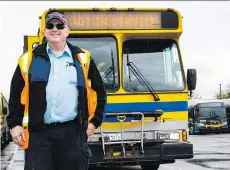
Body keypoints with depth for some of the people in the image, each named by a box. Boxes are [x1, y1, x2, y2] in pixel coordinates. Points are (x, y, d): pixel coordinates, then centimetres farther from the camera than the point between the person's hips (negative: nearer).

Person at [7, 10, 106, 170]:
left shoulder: (82, 59, 8)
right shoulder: (29, 59, 7)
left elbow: (100, 92, 15)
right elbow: (15, 95, 12)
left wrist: (95, 121, 10)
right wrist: (15, 124, 5)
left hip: (73, 132, 1)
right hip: (39, 133, -1)